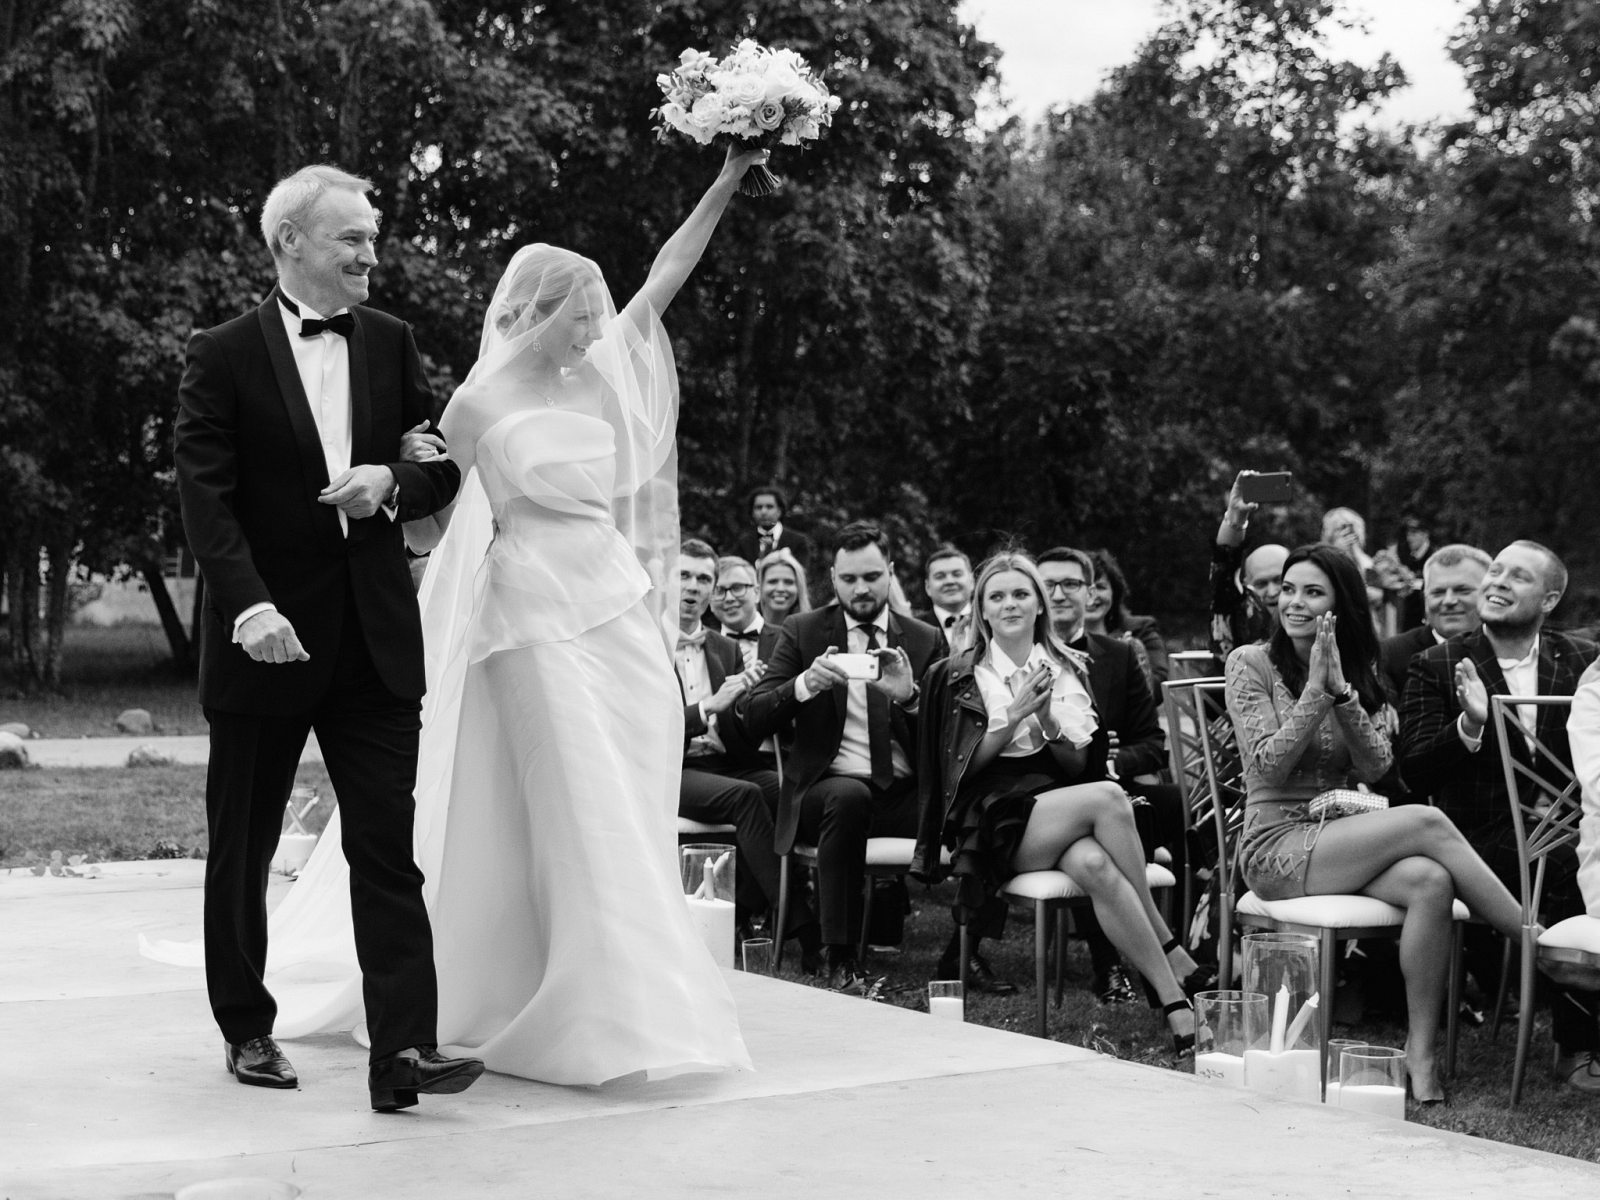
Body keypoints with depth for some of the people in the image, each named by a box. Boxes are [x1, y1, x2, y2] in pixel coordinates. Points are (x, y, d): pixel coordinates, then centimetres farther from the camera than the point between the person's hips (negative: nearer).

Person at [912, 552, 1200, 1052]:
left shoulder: (1069, 671, 16)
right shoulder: (957, 677, 8)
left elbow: (1078, 765, 8)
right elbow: (964, 768, 0)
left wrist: (1048, 721, -10)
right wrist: (1016, 715, -11)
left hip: (1061, 812, 3)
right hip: (992, 819, -3)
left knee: (1095, 866, -36)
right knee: (1108, 798, -32)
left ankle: (1173, 1000, -32)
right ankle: (1170, 950, -25)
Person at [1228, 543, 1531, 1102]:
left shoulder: (1360, 672, 13)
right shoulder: (1251, 663, -1)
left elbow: (1376, 769, 0)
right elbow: (1271, 763, -11)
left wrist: (1341, 689, -12)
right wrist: (1316, 688, -14)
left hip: (1339, 838, 5)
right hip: (1276, 850, -5)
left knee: (1430, 882, -29)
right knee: (1427, 822, -27)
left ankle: (1421, 1055, -26)